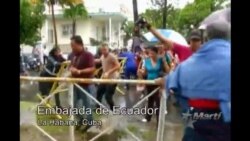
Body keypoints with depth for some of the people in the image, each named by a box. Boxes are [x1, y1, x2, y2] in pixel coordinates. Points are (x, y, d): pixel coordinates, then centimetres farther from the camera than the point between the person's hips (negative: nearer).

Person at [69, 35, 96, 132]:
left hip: (84, 84, -7)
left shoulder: (88, 55, -15)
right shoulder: (73, 55, 8)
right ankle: (80, 119, 36)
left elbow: (92, 69, -22)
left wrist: (79, 71, -27)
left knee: (86, 104, 5)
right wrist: (71, 69, -2)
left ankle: (89, 122, 24)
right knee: (73, 104, 14)